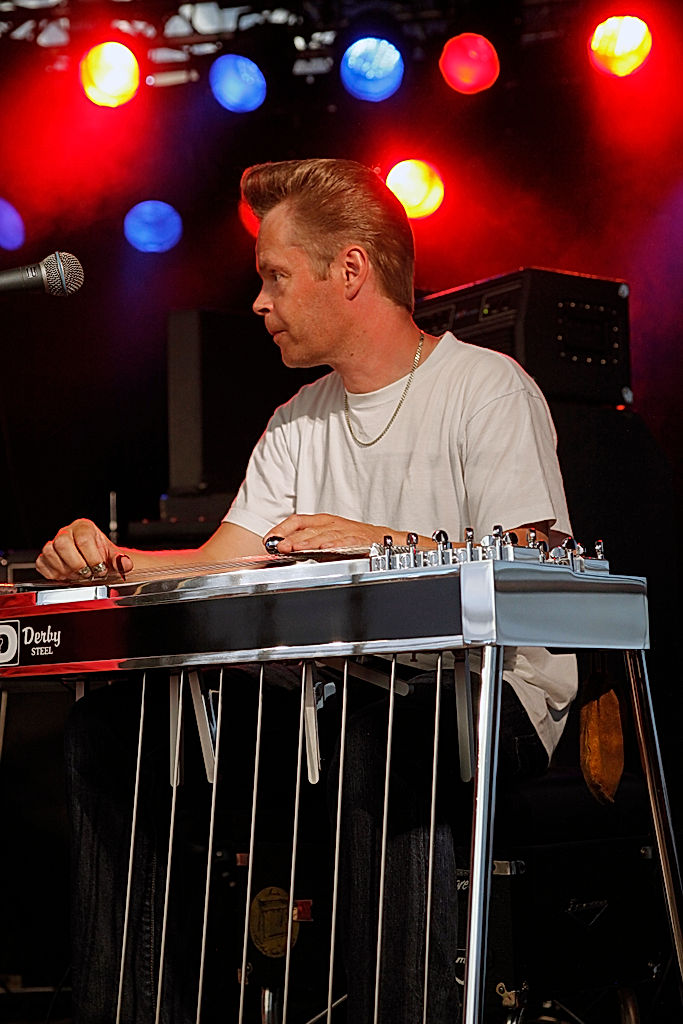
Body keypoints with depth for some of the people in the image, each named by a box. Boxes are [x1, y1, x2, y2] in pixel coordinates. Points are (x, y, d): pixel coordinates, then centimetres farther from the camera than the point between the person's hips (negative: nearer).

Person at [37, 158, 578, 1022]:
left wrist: (384, 545, -25)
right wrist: (107, 560, -9)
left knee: (387, 737, -40)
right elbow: (221, 571, 8)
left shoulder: (489, 389, -5)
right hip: (346, 696, 6)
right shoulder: (299, 424, 16)